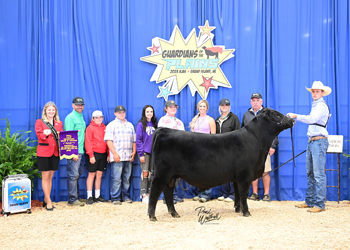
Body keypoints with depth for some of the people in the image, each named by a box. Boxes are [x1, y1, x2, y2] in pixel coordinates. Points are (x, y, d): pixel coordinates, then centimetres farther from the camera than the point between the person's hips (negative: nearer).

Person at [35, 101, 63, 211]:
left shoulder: (59, 123, 15)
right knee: (45, 177, -3)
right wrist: (45, 134, -30)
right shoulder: (39, 122, 3)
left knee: (50, 177, 8)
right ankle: (49, 202, 1)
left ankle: (45, 200, 18)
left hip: (55, 152, 4)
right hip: (44, 152, -4)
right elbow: (39, 135, -9)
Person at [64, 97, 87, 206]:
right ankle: (72, 199, 2)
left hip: (81, 151, 9)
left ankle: (76, 197, 23)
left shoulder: (81, 117, 18)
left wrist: (82, 150, 14)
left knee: (78, 174, 14)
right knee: (73, 175, -5)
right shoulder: (70, 117, -9)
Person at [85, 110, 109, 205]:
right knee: (92, 174, -1)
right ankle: (89, 197, 4)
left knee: (99, 174, 9)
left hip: (103, 154, 5)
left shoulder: (105, 128, 13)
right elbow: (88, 143, -7)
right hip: (94, 154, -5)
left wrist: (108, 154, 10)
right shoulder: (90, 128, -2)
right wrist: (91, 155, -14)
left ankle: (97, 196, 16)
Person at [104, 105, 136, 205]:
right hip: (117, 157, -5)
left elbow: (134, 140, 20)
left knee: (127, 178, 7)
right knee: (116, 178, -4)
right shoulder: (111, 125, 3)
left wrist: (134, 152, 6)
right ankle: (115, 198, 2)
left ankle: (126, 196, 15)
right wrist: (114, 153, -13)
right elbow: (109, 140, -5)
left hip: (129, 157, 5)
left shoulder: (130, 125, 19)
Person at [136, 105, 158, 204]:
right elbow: (138, 140, -4)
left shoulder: (154, 124, 11)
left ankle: (149, 193, 15)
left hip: (153, 152, 4)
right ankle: (143, 195, -2)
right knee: (145, 173, -7)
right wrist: (141, 154, -9)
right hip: (144, 152, -4)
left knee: (151, 173, 7)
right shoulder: (141, 124, -3)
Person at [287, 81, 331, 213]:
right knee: (310, 173, 11)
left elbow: (312, 119, -25)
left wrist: (296, 116, -32)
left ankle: (320, 204, -6)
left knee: (318, 174, -9)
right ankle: (309, 201, 18)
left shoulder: (322, 105, -9)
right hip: (312, 141, 10)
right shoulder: (315, 105, 20)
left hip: (319, 141, -10)